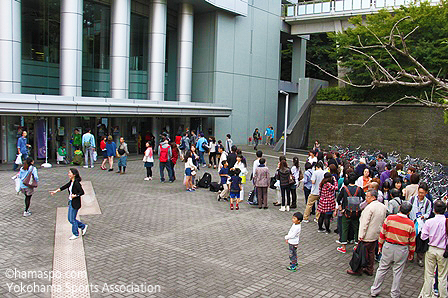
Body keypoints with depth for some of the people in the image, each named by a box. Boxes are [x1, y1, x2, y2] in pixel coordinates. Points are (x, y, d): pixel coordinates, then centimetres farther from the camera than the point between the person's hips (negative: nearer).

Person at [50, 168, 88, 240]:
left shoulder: (76, 183, -20)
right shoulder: (71, 182, 7)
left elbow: (82, 192, -19)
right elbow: (64, 187, 17)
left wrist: (75, 195, -24)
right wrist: (55, 191, 15)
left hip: (75, 203, -9)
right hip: (71, 202, 9)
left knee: (72, 219, 2)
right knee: (70, 219, 15)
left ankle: (75, 234, 19)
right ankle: (83, 226, 29)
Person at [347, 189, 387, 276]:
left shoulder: (370, 207, -22)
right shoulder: (383, 207, 4)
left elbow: (365, 223, -21)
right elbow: (383, 222, 14)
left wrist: (361, 235, -17)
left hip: (367, 236, -8)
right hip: (376, 235, 8)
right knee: (371, 253, 17)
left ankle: (358, 270, 12)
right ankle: (369, 270, 26)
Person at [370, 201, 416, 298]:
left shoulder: (389, 218, -10)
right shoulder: (410, 224, -10)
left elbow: (382, 233, -2)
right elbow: (412, 241, 0)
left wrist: (380, 245, 12)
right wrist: (411, 253, 14)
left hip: (388, 247, 1)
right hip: (402, 250, -1)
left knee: (382, 269, 12)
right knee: (397, 272, 13)